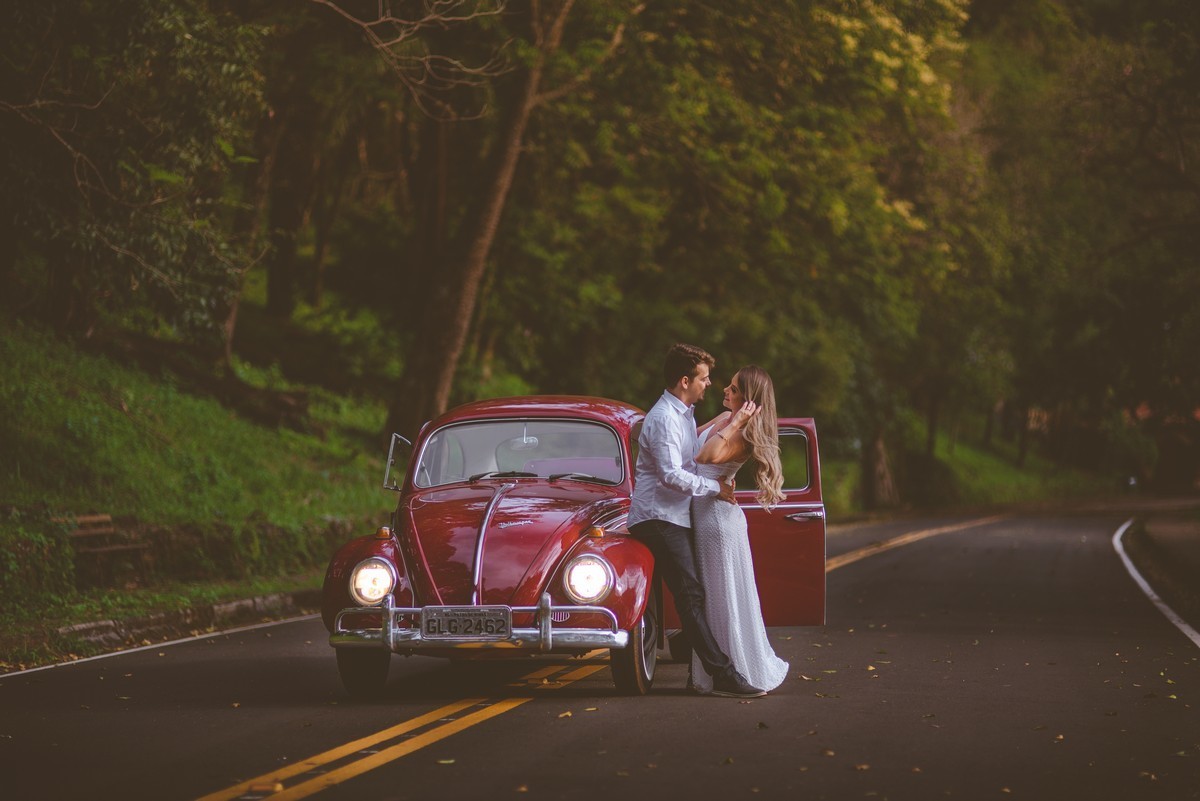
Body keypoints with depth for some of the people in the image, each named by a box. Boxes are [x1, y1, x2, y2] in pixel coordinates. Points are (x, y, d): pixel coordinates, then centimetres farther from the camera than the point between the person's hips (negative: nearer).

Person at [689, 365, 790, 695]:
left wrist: (736, 423, -30)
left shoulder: (743, 435, -18)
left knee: (725, 595, -2)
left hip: (718, 517, -9)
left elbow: (707, 456, -35)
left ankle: (749, 673, 6)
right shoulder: (725, 417, 8)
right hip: (702, 513, 9)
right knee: (710, 594, 13)